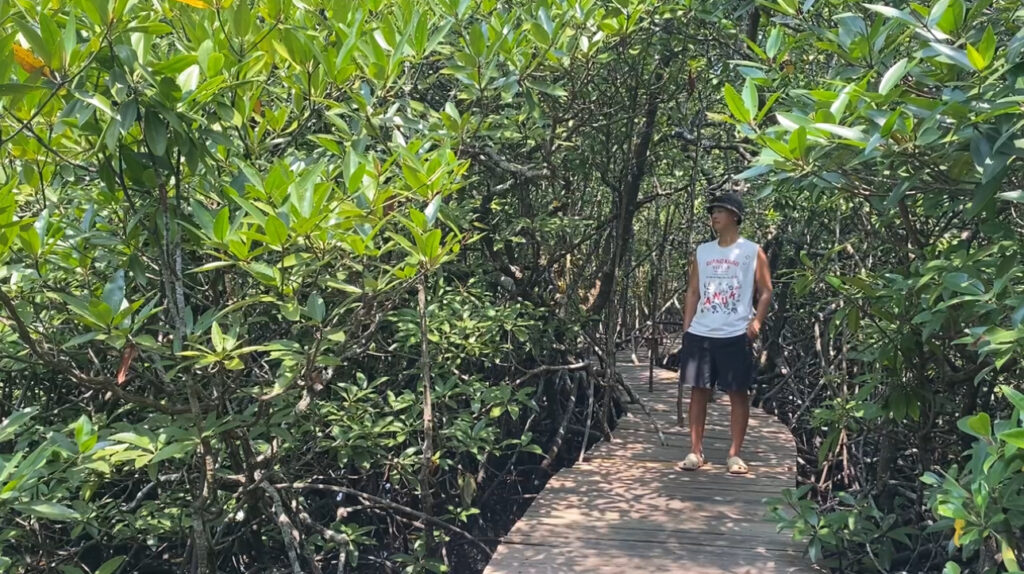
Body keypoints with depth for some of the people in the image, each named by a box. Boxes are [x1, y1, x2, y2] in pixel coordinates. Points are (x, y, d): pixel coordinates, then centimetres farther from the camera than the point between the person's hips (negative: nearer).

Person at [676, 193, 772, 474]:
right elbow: (693, 292, 14)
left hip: (736, 335, -3)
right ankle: (695, 451, 13)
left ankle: (734, 454, 11)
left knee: (738, 394, 2)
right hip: (700, 334, 3)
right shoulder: (702, 251, 12)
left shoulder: (753, 251, 2)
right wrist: (686, 328, 6)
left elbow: (765, 292, 2)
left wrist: (757, 321, -14)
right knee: (698, 391, 5)